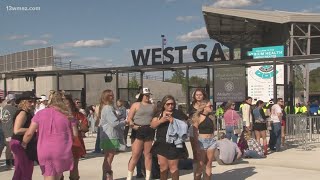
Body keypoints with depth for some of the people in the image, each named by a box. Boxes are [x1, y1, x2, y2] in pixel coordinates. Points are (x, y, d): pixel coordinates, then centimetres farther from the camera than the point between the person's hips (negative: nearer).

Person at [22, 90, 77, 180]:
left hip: (44, 152, 0)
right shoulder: (67, 115, -1)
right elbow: (75, 134, 1)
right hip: (62, 152, 0)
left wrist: (23, 144, 17)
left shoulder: (40, 114, 1)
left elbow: (29, 133, 0)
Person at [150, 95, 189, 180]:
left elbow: (185, 125, -5)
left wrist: (173, 120, -18)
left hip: (173, 144, -4)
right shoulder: (159, 113, 10)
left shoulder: (178, 113, -1)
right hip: (161, 144, 4)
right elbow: (152, 125, 1)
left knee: (173, 166, -1)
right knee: (163, 166, 12)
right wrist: (162, 120, -16)